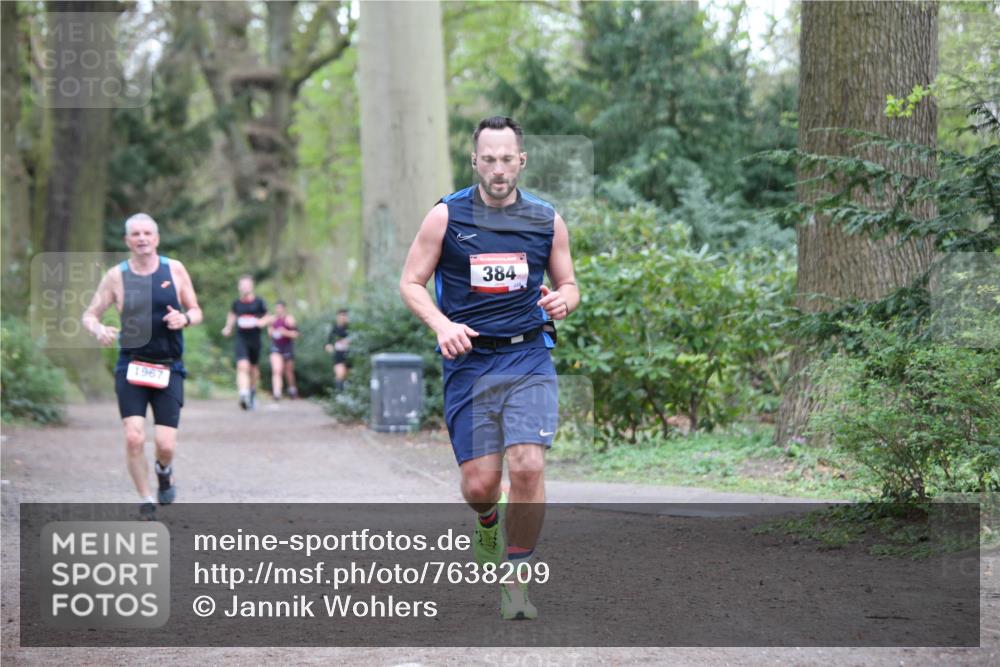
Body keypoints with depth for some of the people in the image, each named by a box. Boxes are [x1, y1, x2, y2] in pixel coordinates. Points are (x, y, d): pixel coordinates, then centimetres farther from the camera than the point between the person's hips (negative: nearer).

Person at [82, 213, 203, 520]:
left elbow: (196, 311, 11)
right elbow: (89, 314, 5)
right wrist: (98, 330, -18)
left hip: (168, 369, 0)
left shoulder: (175, 270, 3)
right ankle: (146, 501, 6)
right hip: (131, 366, 0)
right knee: (134, 437, -14)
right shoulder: (116, 276, 1)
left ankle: (164, 471, 31)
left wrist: (185, 318, -13)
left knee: (166, 444, -7)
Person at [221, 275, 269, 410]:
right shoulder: (237, 303, 4)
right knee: (243, 366, -21)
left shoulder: (259, 302, -1)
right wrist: (228, 327, 11)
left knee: (254, 368, 16)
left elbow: (267, 318, 6)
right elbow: (232, 315, 24)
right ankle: (244, 394, -32)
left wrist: (261, 322, -14)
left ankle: (253, 391, 42)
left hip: (255, 340, 1)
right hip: (240, 339, -1)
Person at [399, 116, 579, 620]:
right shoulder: (446, 216, 0)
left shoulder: (547, 220, 6)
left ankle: (515, 581, -2)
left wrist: (563, 301, -8)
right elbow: (411, 282, 4)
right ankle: (487, 520, 38)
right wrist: (442, 325, -14)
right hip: (468, 360, 0)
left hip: (528, 358, 1)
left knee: (527, 467, -18)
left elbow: (568, 285, 17)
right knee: (479, 484, -2)